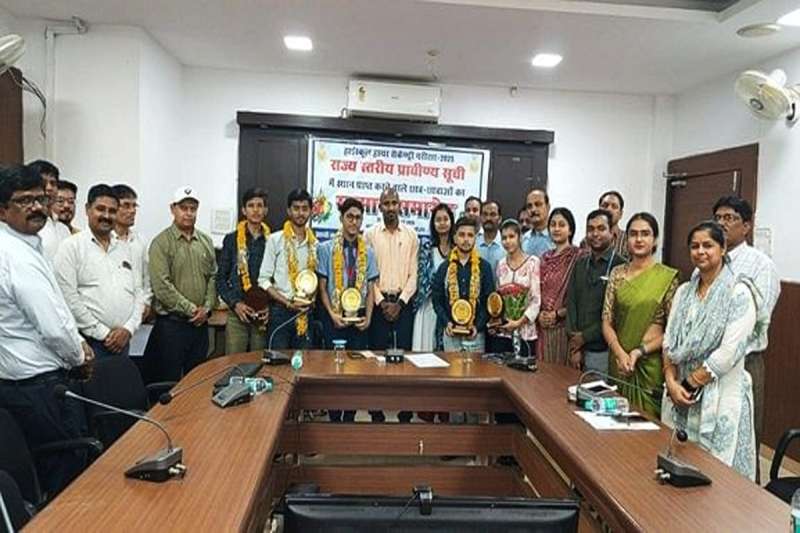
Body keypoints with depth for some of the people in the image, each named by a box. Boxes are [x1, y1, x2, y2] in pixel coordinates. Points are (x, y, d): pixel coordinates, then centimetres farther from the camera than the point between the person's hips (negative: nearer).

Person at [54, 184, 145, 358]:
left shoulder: (124, 248, 14)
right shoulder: (71, 246, -3)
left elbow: (138, 293, 12)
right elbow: (69, 298, -11)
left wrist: (128, 328, -2)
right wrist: (102, 333, -11)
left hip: (122, 341, 5)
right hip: (89, 341, -5)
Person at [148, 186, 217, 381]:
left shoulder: (206, 241, 10)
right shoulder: (161, 243, -8)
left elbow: (213, 277, 9)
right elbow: (162, 286, -15)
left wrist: (207, 308, -4)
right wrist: (191, 310, -14)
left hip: (200, 323, 5)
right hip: (171, 323, -5)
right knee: (169, 381, 4)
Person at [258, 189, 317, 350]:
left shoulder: (315, 244, 7)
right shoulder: (275, 239, -2)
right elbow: (264, 280, -5)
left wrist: (312, 297, -6)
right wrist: (288, 303, -12)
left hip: (306, 313, 3)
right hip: (280, 311, -3)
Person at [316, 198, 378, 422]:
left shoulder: (367, 251, 6)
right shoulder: (326, 249, -2)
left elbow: (370, 288, 7)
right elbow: (322, 287, -1)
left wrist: (368, 317, -4)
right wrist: (332, 314, -11)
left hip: (359, 317, 3)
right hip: (335, 316, -2)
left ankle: (350, 419, 17)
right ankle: (334, 418, 15)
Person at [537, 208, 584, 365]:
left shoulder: (578, 256, -7)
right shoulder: (545, 257, 12)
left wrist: (557, 314, -13)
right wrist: (539, 313, -2)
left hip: (564, 326, -5)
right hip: (542, 326, 5)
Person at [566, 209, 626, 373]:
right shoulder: (580, 265, 10)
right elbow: (571, 304, 5)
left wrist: (585, 336, -9)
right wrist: (574, 347, -3)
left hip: (606, 351, -5)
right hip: (580, 349, 5)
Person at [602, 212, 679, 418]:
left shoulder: (668, 277, -5)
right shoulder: (617, 273, 4)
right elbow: (607, 321, 3)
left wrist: (640, 351, -14)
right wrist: (620, 353, -11)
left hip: (650, 365, -3)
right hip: (620, 364, 3)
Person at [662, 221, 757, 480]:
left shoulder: (739, 292, -8)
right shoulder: (684, 291, 9)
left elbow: (729, 351, -15)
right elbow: (669, 342, 5)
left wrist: (690, 384, -11)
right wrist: (672, 383, -9)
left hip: (720, 396, -5)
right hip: (680, 392, 5)